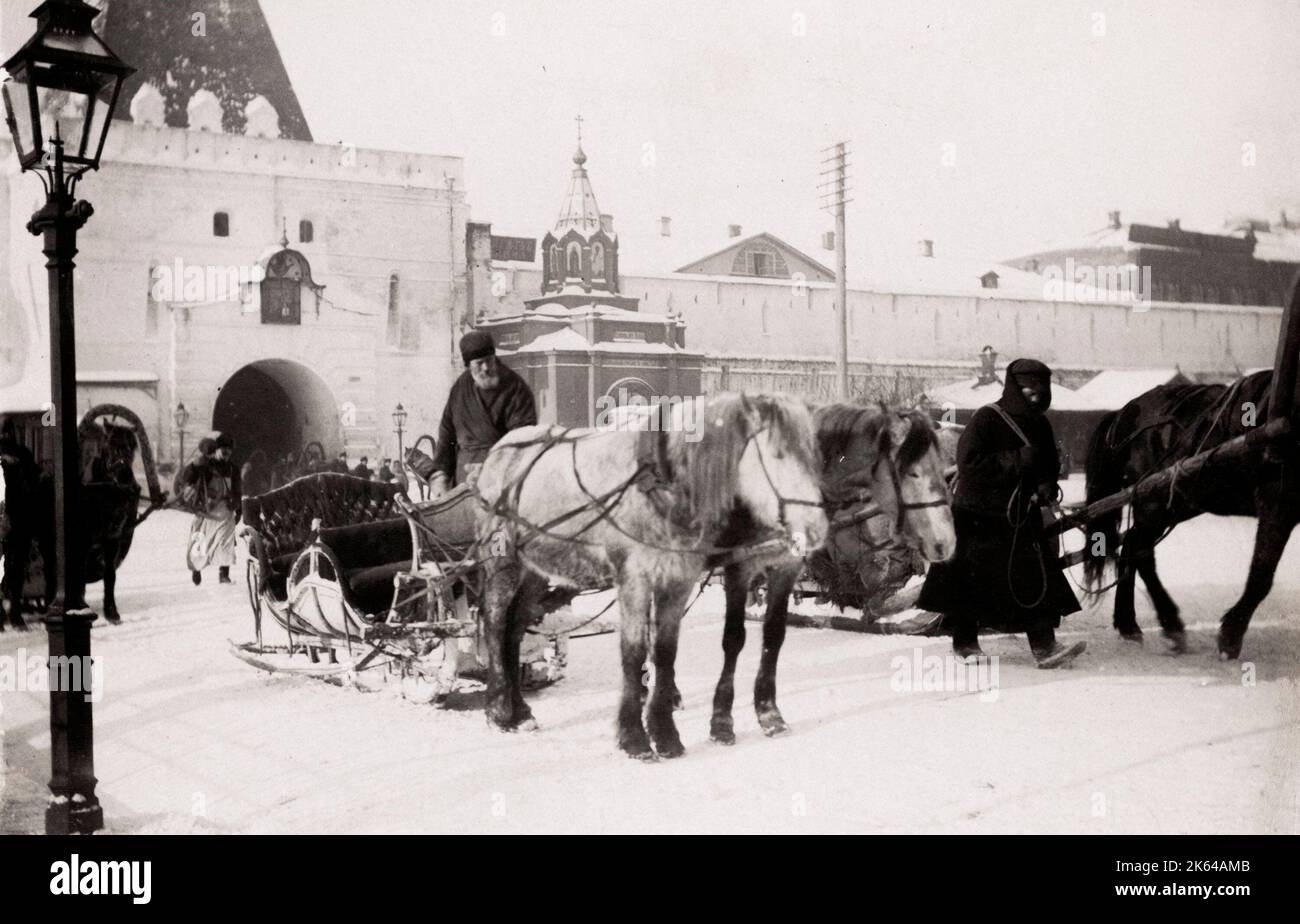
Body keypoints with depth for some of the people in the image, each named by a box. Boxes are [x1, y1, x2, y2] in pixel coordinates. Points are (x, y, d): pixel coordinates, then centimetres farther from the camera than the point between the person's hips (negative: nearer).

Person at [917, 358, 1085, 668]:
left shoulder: (1040, 426, 8)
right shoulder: (986, 419, -13)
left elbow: (1050, 465, 22)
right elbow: (968, 464, -23)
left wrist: (1048, 486, -1)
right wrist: (1017, 460, -25)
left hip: (1022, 516, 6)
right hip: (980, 517, -6)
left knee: (1040, 578, -5)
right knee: (971, 581, 4)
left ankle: (1044, 645, -4)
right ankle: (964, 642, 20)